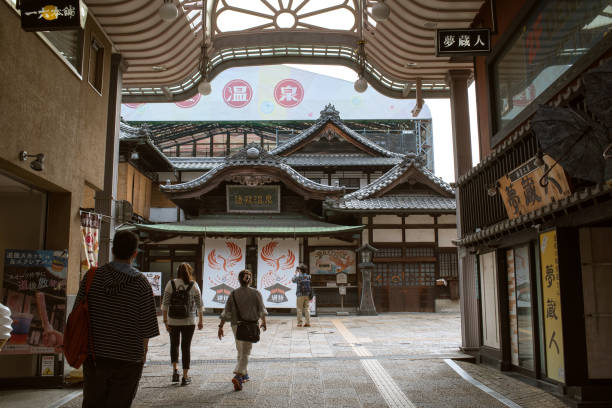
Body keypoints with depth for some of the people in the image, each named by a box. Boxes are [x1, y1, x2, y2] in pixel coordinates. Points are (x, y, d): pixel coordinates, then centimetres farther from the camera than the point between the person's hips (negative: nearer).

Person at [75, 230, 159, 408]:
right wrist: (143, 351, 10)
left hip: (94, 356, 3)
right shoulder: (141, 284, -10)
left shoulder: (92, 276, -3)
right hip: (128, 360, -2)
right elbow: (146, 327, -7)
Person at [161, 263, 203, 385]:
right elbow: (199, 305, -1)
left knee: (174, 344, 21)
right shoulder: (194, 285, -5)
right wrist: (200, 321, 9)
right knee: (186, 347, 8)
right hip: (189, 321, -1)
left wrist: (165, 321, -2)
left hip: (173, 320, 1)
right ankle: (185, 377, 9)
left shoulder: (171, 284, -4)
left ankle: (175, 370, 8)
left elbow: (165, 304, -7)